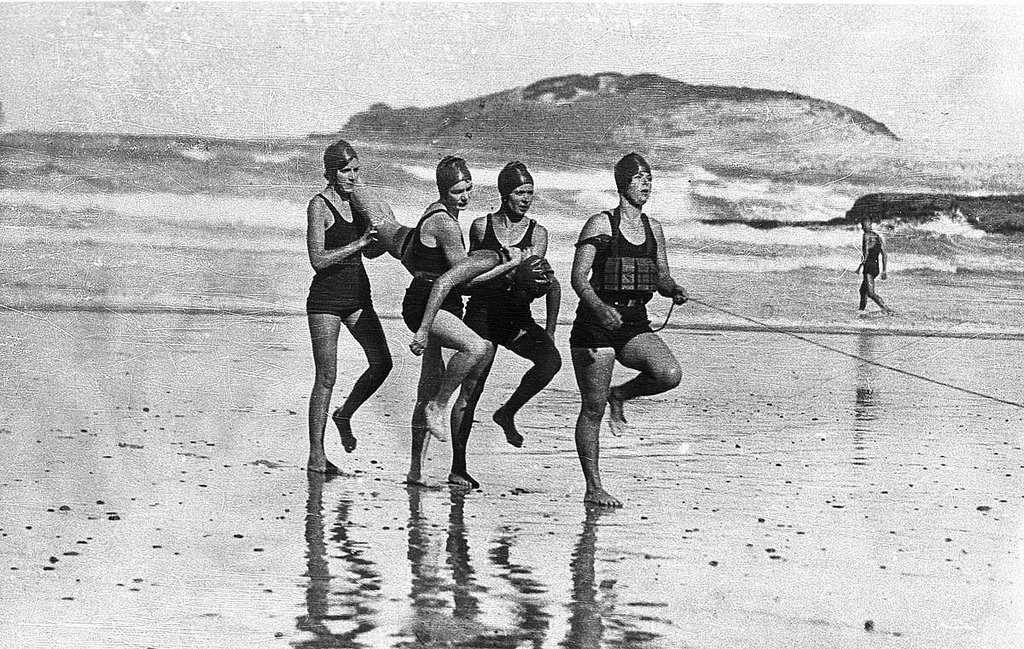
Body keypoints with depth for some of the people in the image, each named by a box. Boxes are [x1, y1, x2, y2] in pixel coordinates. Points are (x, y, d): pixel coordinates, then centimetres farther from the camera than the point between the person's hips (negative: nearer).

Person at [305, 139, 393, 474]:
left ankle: (345, 415, 25)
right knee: (326, 377, -5)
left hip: (357, 296, 7)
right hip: (326, 298, -7)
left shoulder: (356, 201, 10)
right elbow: (318, 259, -17)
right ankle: (316, 456, 2)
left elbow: (370, 252, 19)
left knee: (382, 363, 0)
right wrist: (360, 242, -21)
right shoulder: (319, 204, -10)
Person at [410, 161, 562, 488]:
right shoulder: (481, 227, 0)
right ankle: (458, 468, 6)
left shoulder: (537, 234, 2)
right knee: (469, 393, -6)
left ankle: (507, 413, -4)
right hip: (482, 315, -2)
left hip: (518, 320, 2)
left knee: (550, 360, -25)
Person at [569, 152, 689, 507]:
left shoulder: (653, 228, 11)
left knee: (670, 374, -22)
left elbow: (662, 279, 16)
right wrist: (600, 308, -29)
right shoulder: (601, 224, -6)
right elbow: (578, 279, -11)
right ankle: (593, 488, 8)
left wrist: (674, 290, -7)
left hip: (635, 324, 5)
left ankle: (619, 395, 8)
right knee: (593, 409, -3)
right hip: (595, 322, -5)